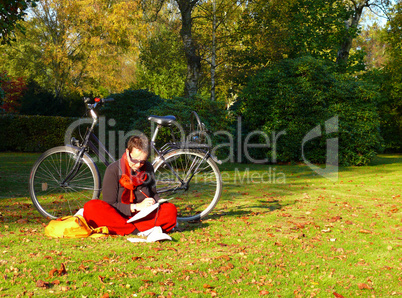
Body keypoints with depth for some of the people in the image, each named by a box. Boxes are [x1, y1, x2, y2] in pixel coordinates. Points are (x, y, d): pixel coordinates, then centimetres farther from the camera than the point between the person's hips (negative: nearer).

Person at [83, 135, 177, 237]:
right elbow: (109, 205, -9)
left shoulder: (148, 168, 7)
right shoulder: (113, 170, -6)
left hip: (143, 217, 2)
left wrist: (155, 202, -3)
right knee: (91, 207, -34)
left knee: (171, 210, -23)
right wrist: (136, 207, -19)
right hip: (118, 216, -2)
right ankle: (140, 231, -36)